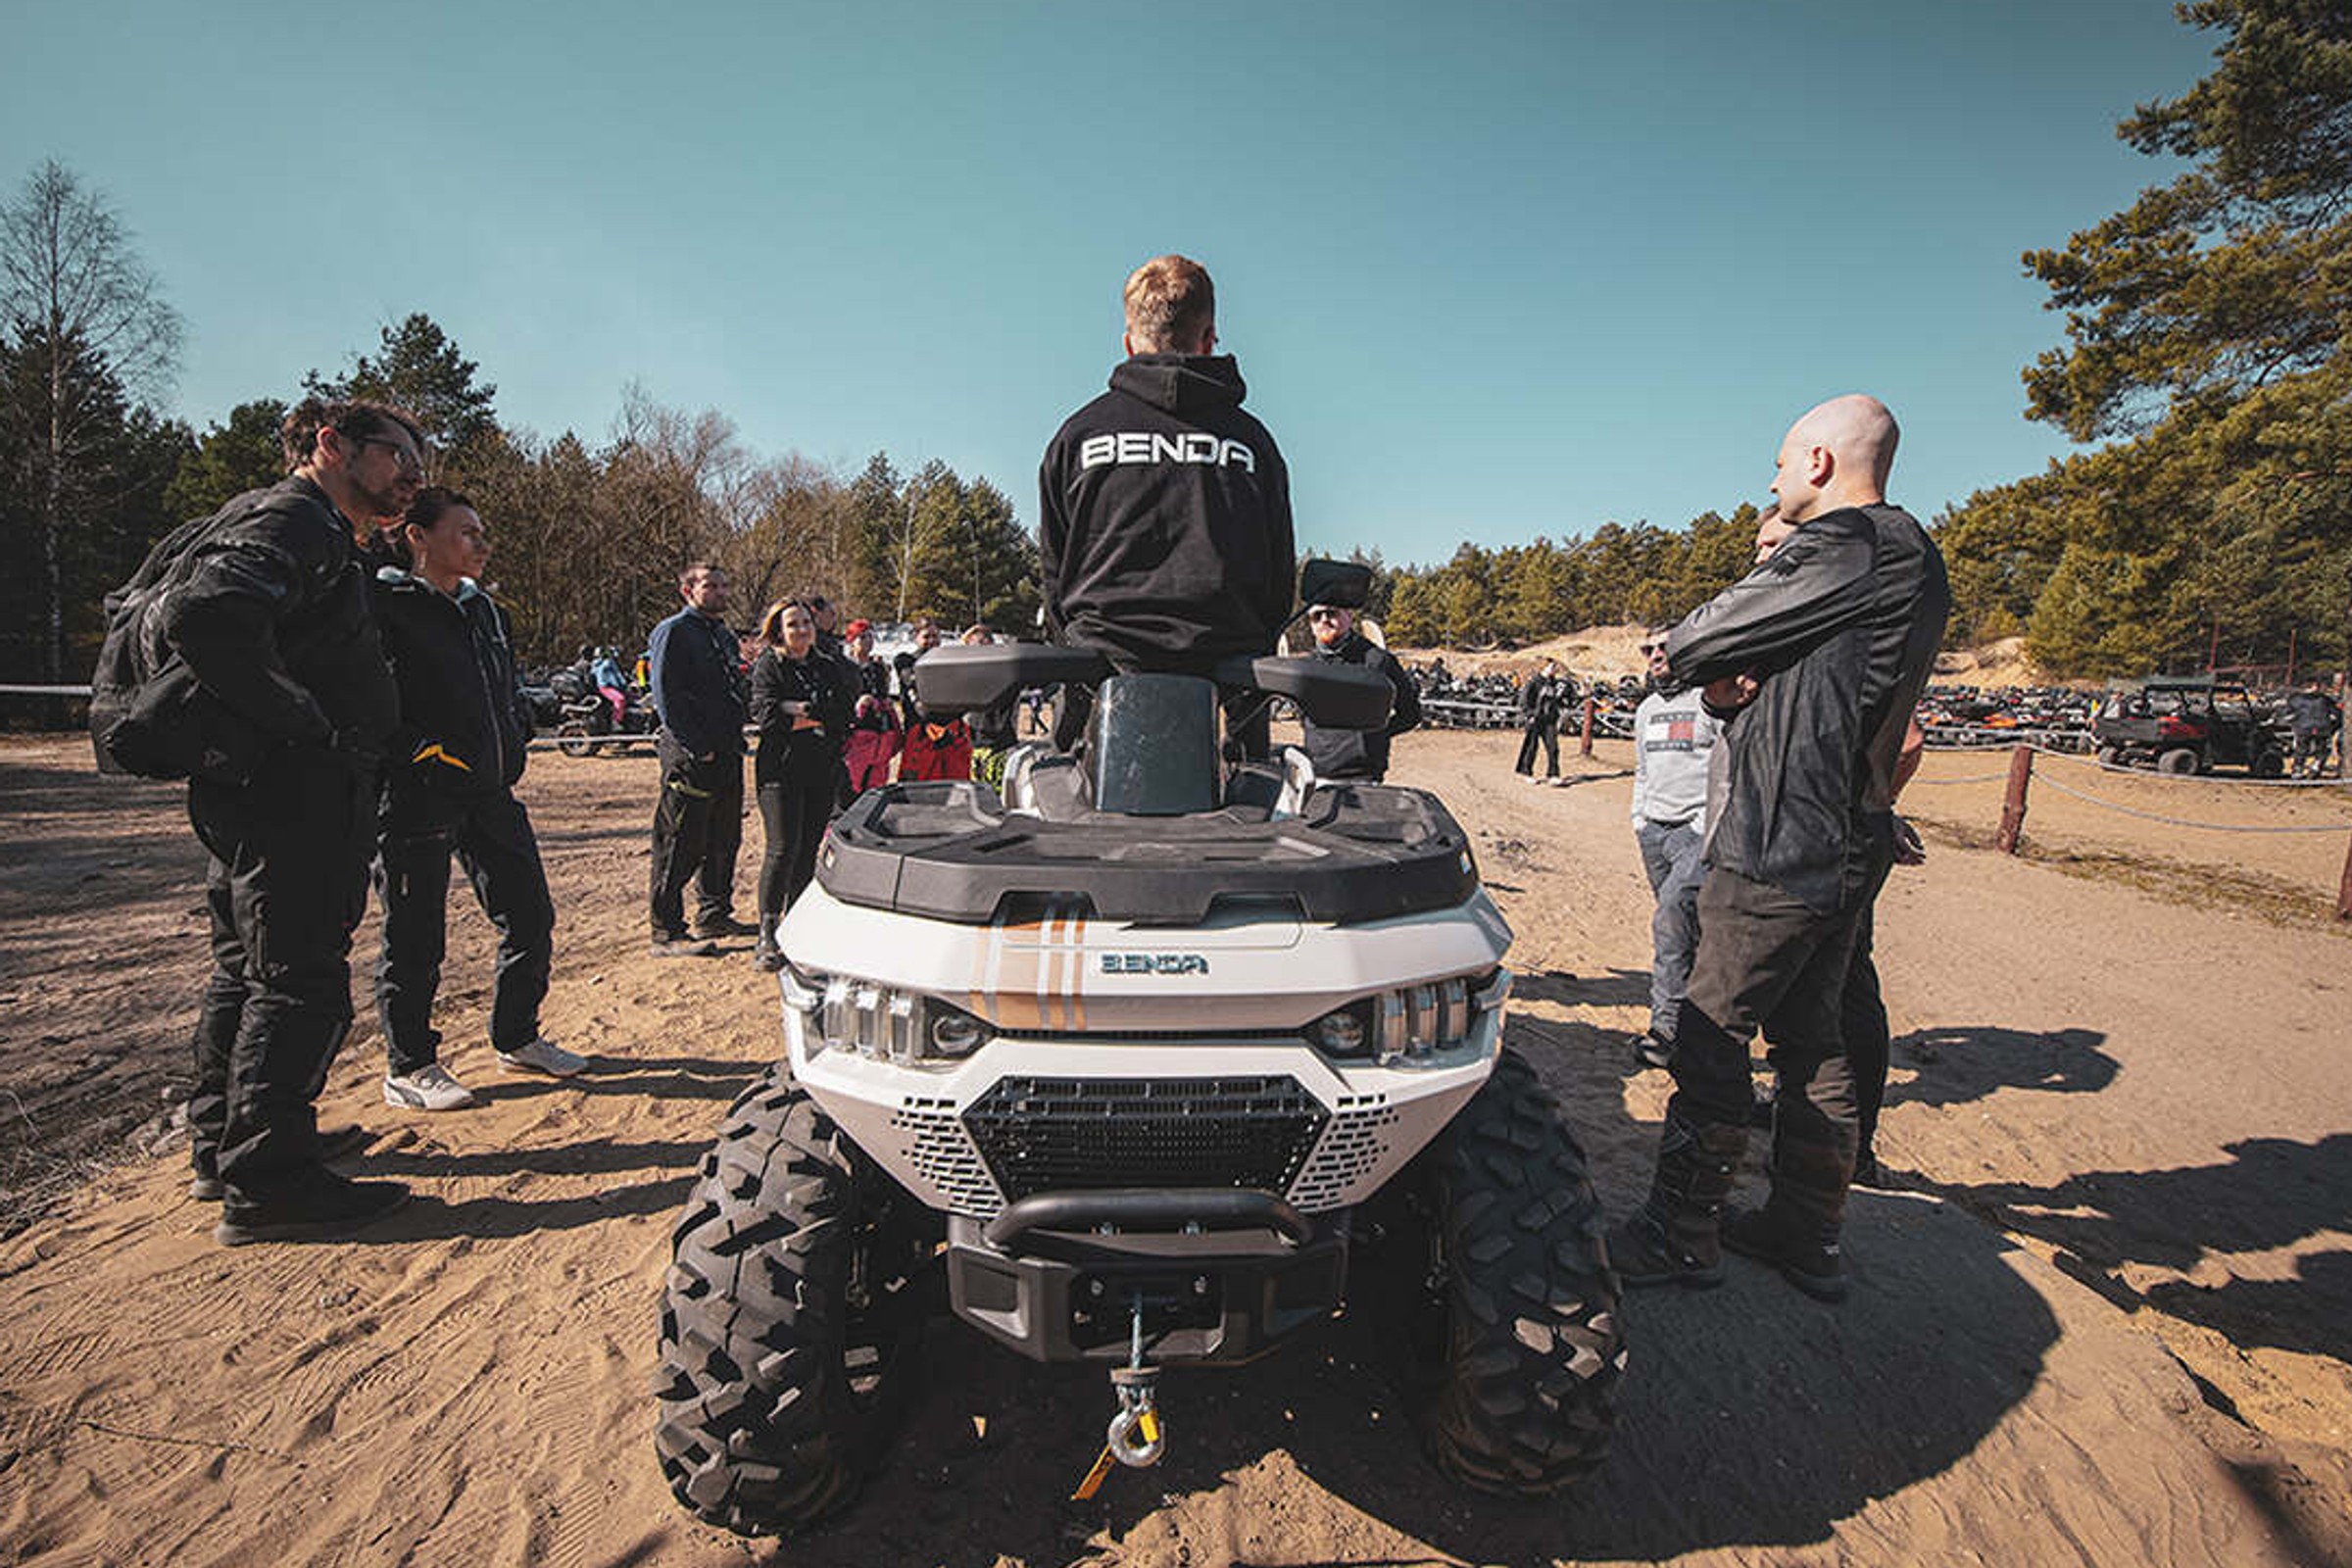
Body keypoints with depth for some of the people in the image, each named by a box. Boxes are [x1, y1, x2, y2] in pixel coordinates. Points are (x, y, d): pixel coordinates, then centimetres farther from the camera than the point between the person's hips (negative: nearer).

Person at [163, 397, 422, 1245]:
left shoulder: (320, 535, 20)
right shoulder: (296, 521, -12)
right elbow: (203, 617, -29)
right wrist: (303, 725, -22)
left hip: (256, 793, 11)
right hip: (296, 793, -11)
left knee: (248, 968, 18)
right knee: (301, 982, -6)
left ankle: (222, 1143, 32)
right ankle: (266, 1185, 2)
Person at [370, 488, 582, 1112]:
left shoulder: (484, 609, 17)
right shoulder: (381, 607, -8)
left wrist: (515, 743, 15)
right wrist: (422, 751, -18)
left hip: (491, 791, 8)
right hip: (416, 796, -7)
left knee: (530, 918, 10)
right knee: (415, 938, 3)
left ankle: (517, 1038, 28)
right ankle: (408, 1068, 19)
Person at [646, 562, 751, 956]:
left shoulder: (725, 635, 20)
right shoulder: (673, 631, -6)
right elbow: (666, 696, -14)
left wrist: (734, 739, 14)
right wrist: (697, 748, -19)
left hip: (727, 753, 9)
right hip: (690, 758, -9)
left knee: (723, 841, 15)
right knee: (680, 846, -5)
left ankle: (715, 916, 28)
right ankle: (667, 934, 2)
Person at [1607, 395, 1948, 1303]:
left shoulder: (1844, 546, -15)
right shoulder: (1912, 561, 17)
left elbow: (1698, 640, -11)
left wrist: (1682, 653, 11)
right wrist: (1741, 685, 2)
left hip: (1780, 849, -10)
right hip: (1849, 849, 10)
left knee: (1712, 1040, 0)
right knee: (1809, 1039, 16)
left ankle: (1682, 1236, 12)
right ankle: (1808, 1236, 28)